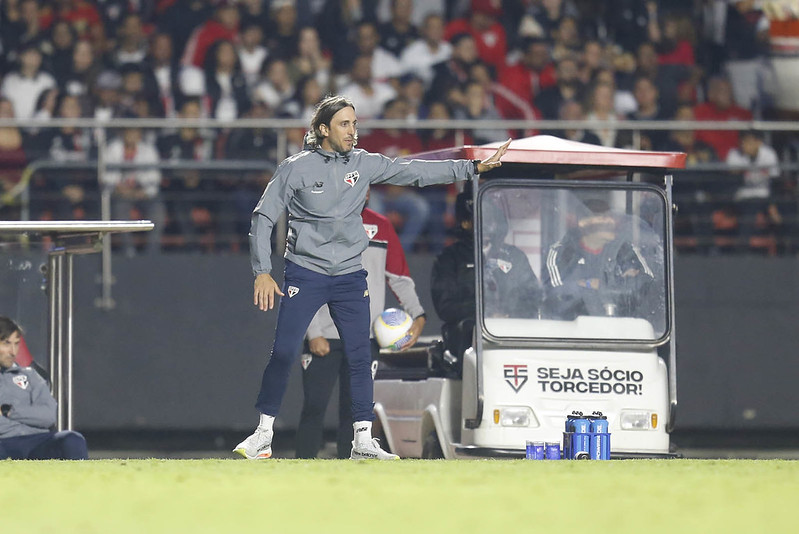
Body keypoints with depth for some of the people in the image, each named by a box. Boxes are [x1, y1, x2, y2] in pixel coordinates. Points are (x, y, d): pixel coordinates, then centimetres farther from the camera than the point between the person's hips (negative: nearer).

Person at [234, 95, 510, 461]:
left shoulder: (364, 164, 3)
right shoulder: (296, 168, -7)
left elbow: (415, 172, 3)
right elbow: (263, 218, -5)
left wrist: (474, 168, -3)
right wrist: (262, 272, -13)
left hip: (349, 276, 4)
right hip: (304, 275, -3)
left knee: (360, 358, 0)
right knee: (283, 354, -7)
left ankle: (363, 441, 5)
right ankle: (263, 435, 4)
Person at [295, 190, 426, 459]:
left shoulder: (381, 227, 11)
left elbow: (400, 278, 15)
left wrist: (417, 315, -2)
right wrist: (314, 333, -10)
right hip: (324, 337, -3)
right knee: (314, 408, -5)